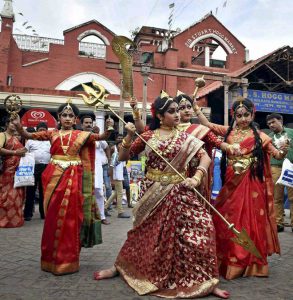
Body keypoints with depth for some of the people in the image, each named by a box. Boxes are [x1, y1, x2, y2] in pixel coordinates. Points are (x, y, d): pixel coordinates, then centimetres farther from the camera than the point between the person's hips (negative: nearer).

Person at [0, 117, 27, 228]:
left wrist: (23, 151, 12)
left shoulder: (17, 137, 20)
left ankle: (15, 218, 15)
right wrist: (15, 152, -18)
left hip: (18, 169, 7)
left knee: (17, 194, 7)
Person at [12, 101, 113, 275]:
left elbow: (100, 137, -5)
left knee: (69, 218, 2)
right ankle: (51, 259, 23)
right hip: (54, 177, 2)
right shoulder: (52, 133, 9)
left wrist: (108, 130, -25)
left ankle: (67, 260, 14)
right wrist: (19, 127, -16)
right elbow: (29, 136, 3)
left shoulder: (81, 135, 5)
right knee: (53, 218, 7)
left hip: (73, 179, -1)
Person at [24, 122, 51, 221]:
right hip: (33, 167, -1)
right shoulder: (31, 140, 11)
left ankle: (43, 213, 14)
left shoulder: (50, 141, 13)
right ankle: (28, 213, 8)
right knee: (30, 191, 1)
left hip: (46, 168, 1)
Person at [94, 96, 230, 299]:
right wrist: (129, 136, -14)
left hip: (178, 192, 1)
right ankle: (119, 267, 34)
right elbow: (123, 157, 1)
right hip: (153, 192, 0)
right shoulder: (148, 136, 1)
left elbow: (205, 158, -4)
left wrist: (196, 178, -21)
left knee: (200, 225, -11)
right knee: (147, 232, 10)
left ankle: (206, 281, 4)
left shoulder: (185, 137, 3)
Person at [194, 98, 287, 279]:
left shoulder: (259, 136, 1)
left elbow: (277, 155, -2)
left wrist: (283, 151, -23)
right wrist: (195, 106, 2)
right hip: (231, 182, 3)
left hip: (250, 183, -2)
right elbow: (207, 124, 7)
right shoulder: (228, 131, 8)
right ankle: (229, 260, 25)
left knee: (249, 220, 3)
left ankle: (250, 263, 19)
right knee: (229, 220, 9)